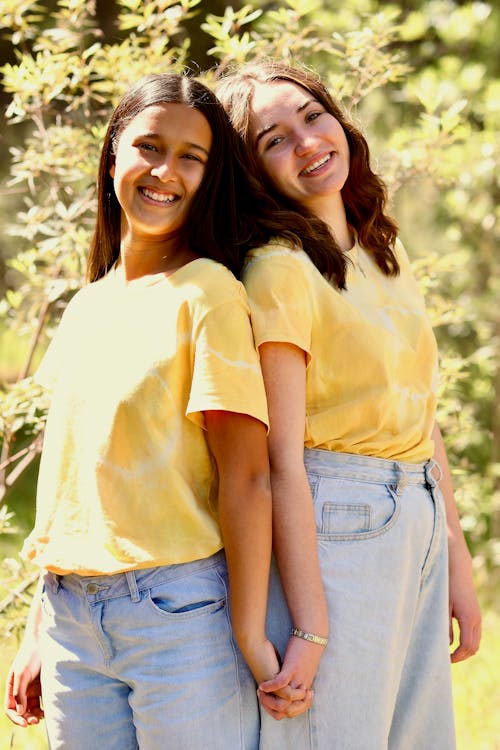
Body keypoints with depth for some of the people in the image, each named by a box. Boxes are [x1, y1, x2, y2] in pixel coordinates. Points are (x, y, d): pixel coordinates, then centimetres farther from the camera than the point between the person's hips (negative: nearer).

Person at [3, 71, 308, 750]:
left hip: (182, 611, -5)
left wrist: (251, 636, -17)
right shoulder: (84, 308, 13)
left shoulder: (208, 293, -6)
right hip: (72, 618, 6)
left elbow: (246, 477, -12)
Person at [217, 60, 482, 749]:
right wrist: (309, 625, -20)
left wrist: (458, 563, 14)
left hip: (421, 530, 8)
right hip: (337, 530, -8)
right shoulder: (280, 269, -12)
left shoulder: (386, 253, 13)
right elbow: (282, 461, -16)